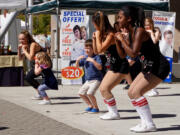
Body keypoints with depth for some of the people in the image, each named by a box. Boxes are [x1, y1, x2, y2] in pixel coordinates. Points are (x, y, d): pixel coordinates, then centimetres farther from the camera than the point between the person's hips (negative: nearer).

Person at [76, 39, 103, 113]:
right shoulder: (85, 58, 9)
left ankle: (96, 107, -1)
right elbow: (77, 66, 12)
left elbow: (100, 67, -24)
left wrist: (93, 61, -32)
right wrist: (78, 60, -8)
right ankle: (90, 105, 26)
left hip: (96, 80, -8)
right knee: (81, 93, 12)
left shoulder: (96, 57, -12)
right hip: (88, 80, 8)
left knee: (89, 93, -22)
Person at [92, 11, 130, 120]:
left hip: (121, 66, -10)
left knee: (105, 88, -12)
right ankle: (112, 111, 13)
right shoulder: (104, 34, 9)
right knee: (102, 88, 8)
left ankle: (115, 113, -4)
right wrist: (94, 39, 3)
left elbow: (100, 49, -26)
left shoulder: (111, 35, -19)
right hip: (114, 66, 10)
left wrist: (98, 36, -14)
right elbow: (96, 51, 15)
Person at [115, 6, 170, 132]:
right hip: (149, 67, 10)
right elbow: (124, 54, 13)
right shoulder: (131, 32, 6)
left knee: (136, 92, -15)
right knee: (131, 92, 6)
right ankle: (145, 122, 11)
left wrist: (122, 39, -19)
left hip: (160, 67, -10)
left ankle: (149, 124, -8)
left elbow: (133, 54, -30)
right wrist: (120, 40, 3)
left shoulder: (139, 31, -21)